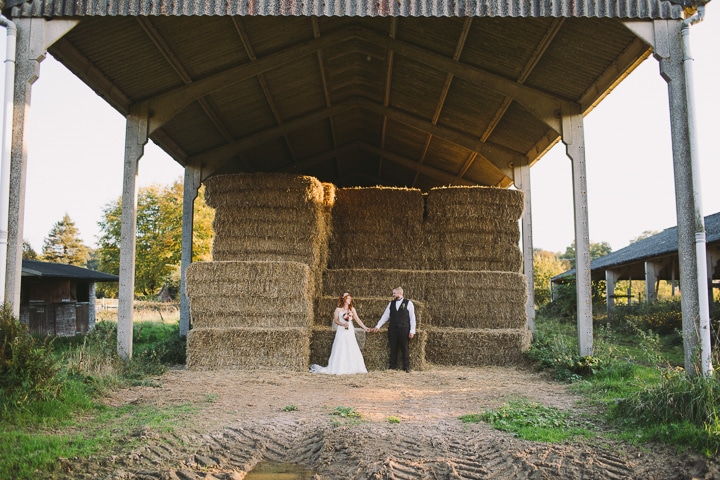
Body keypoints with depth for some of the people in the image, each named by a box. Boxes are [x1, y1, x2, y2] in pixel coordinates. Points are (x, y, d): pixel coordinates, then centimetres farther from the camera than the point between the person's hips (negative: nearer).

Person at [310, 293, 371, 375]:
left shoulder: (352, 309, 10)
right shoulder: (338, 309, 4)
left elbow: (357, 319, 6)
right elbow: (335, 320, 0)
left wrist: (365, 327, -3)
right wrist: (342, 324, -17)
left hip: (350, 331, 3)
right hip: (341, 331, -3)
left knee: (352, 349, -3)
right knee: (340, 350, -5)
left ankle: (352, 368, 1)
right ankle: (339, 369, 0)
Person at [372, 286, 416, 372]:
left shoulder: (408, 303, -1)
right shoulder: (391, 303, 11)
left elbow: (412, 318, -3)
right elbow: (385, 316, 13)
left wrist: (412, 331, -8)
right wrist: (378, 326, 7)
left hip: (404, 330, -4)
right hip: (392, 330, 4)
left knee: (405, 349, 1)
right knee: (393, 348, 6)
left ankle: (406, 367, 10)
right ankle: (393, 367, 14)